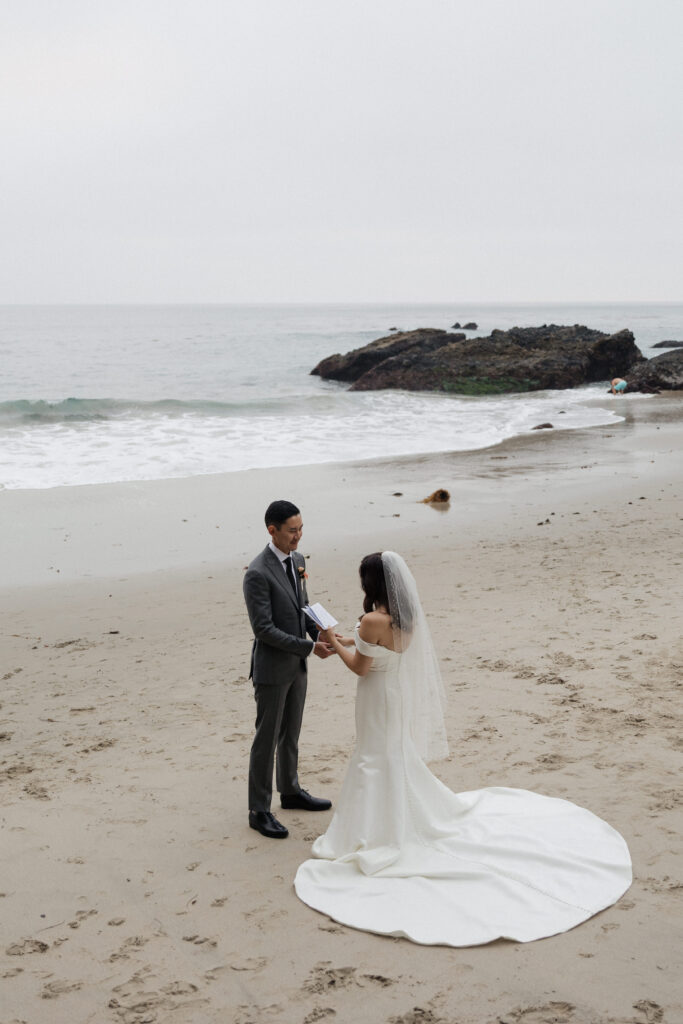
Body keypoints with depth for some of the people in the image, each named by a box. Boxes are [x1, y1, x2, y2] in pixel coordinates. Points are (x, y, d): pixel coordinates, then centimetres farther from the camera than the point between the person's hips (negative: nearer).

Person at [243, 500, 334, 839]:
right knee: (267, 739, 3)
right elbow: (264, 629, -24)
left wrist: (321, 634, -3)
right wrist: (309, 647, -23)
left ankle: (290, 791, 39)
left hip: (296, 665, 8)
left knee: (291, 733, 22)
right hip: (272, 668, -8)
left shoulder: (297, 560, 4)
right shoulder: (257, 573, -23)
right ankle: (259, 811, 15)